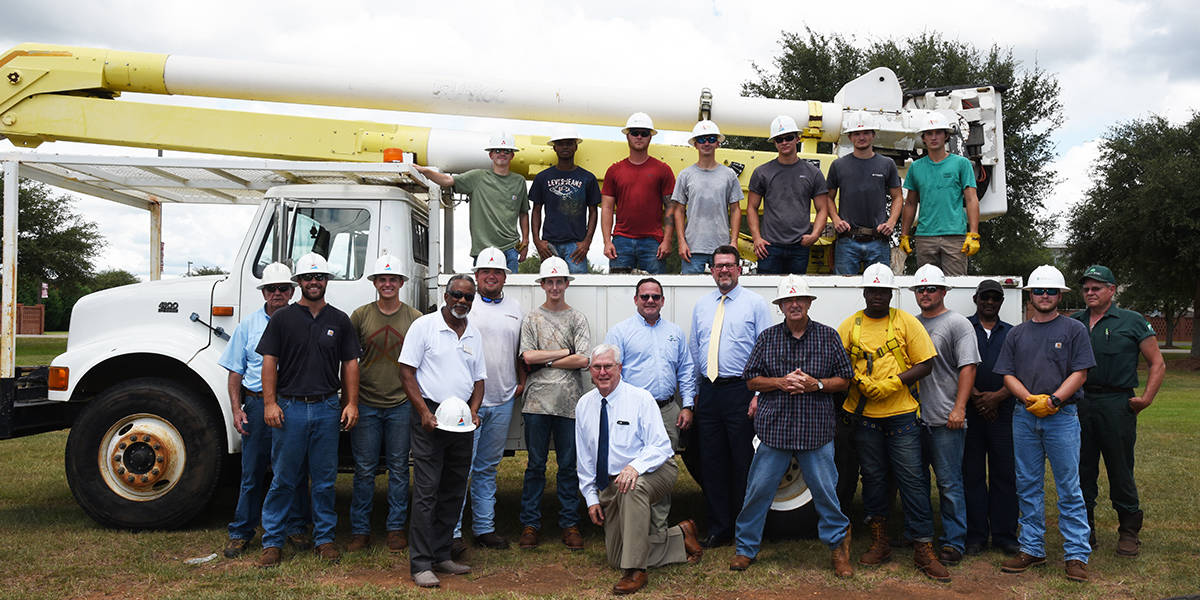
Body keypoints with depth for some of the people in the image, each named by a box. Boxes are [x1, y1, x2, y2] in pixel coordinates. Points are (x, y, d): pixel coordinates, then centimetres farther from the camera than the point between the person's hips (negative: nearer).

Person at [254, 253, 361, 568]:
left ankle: (324, 538, 19)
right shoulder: (282, 318, 4)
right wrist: (270, 403, -7)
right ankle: (272, 541, 13)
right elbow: (270, 362, 1)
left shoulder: (340, 321, 9)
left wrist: (352, 403, 1)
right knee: (283, 479, 3)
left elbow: (350, 364, 9)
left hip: (327, 409, 2)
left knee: (325, 480, 8)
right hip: (289, 408, -1)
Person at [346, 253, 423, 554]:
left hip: (401, 405, 0)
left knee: (399, 469, 7)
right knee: (364, 469, 5)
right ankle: (360, 530, 15)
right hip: (365, 404, 0)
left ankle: (396, 528, 18)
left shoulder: (415, 318, 2)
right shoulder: (360, 315, 3)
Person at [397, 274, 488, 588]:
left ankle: (441, 556, 21)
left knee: (454, 492, 10)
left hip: (462, 421, 6)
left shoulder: (474, 335, 13)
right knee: (426, 491, -6)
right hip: (431, 416, -6)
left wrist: (473, 410, 1)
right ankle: (420, 565, -2)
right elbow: (407, 371, -6)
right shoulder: (424, 326, -3)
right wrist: (424, 412, -14)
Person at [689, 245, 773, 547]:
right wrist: (694, 392, 14)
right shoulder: (701, 305, 15)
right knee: (712, 461, 7)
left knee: (743, 461, -2)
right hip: (708, 392, 5)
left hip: (740, 390, -4)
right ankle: (718, 528, 17)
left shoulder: (755, 303, 1)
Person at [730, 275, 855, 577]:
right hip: (774, 429, 1)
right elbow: (752, 380, 7)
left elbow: (844, 380, 7)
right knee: (758, 490, 3)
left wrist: (816, 384, -11)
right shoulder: (768, 337, 6)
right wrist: (781, 382, -10)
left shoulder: (828, 336, 5)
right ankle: (746, 548, 18)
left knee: (825, 491, 4)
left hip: (816, 431, 0)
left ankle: (838, 547, 24)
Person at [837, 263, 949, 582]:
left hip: (902, 414, -2)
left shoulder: (906, 322, 2)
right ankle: (880, 542, 22)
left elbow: (925, 363, -1)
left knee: (912, 478, -2)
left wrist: (894, 383, -13)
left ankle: (924, 551, 4)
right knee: (873, 478, 10)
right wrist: (859, 381, -12)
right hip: (864, 415, 2)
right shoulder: (850, 325, 7)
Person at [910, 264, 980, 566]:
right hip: (913, 417, 6)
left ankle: (954, 543, 6)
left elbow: (967, 368, -8)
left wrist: (959, 408, -17)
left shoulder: (958, 324, -1)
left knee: (949, 484, -2)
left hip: (945, 419, -6)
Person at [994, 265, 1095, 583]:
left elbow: (1079, 373, -3)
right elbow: (1008, 375, 9)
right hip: (1024, 416, 4)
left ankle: (1076, 555, 3)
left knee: (1069, 488, -3)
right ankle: (1032, 549, 17)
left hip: (1062, 416, -4)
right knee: (1028, 486, 8)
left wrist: (1053, 400, -15)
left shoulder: (1074, 329, 4)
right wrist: (1030, 399, -9)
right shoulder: (1017, 334, 14)